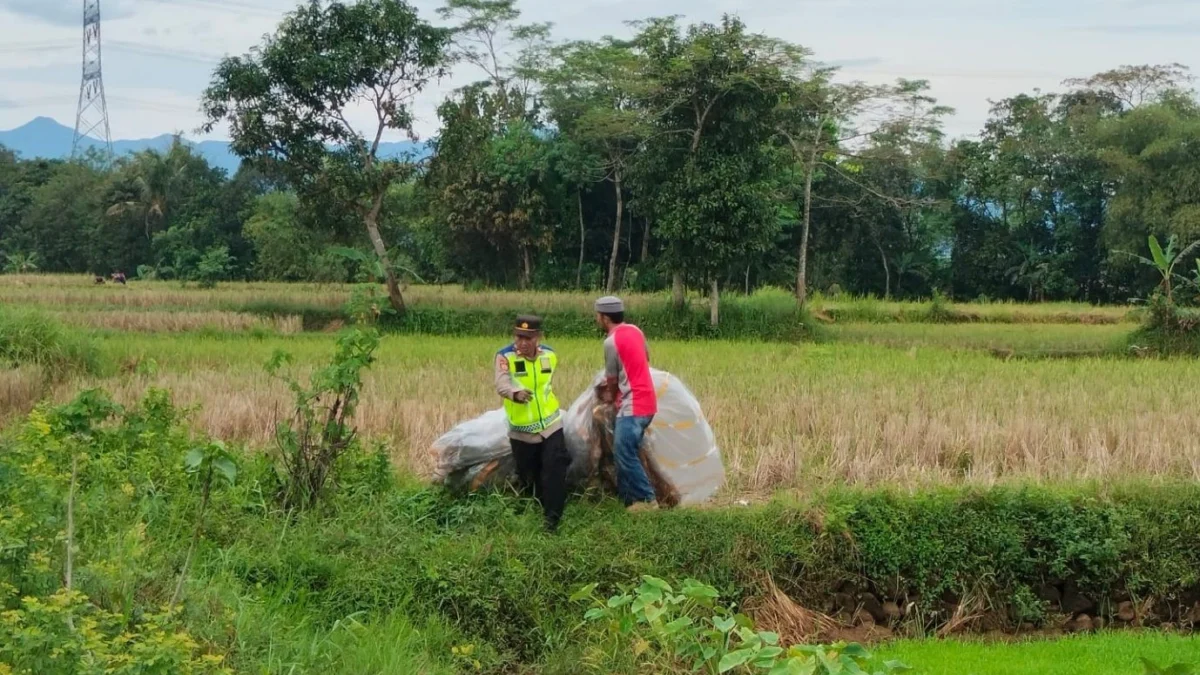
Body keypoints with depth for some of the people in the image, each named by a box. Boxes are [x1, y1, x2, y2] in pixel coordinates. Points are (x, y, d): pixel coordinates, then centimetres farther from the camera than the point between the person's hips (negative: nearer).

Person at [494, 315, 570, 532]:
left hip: (550, 425, 2)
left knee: (555, 473, -9)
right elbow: (501, 384, -37)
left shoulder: (549, 355, -4)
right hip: (521, 431, -2)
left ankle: (553, 518, -3)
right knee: (528, 477, 10)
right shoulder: (505, 357, -18)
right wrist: (515, 393, -57)